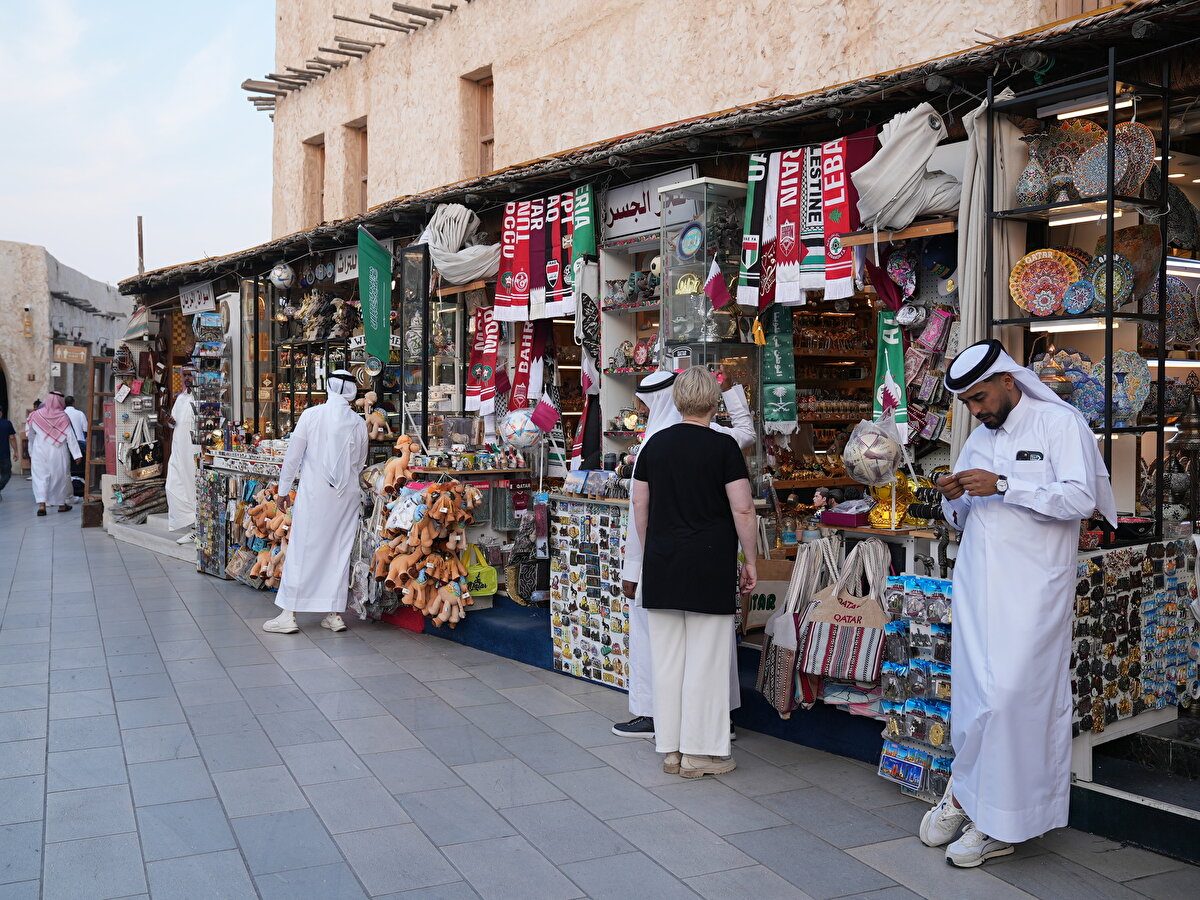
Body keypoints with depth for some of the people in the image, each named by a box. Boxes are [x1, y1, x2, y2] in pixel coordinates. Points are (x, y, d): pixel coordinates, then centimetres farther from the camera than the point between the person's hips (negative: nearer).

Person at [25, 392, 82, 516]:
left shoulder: (37, 415, -3)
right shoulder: (63, 417, -10)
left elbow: (30, 435, 7)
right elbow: (70, 437, -10)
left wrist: (31, 452, 22)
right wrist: (76, 454, -7)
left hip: (40, 451, 1)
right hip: (58, 451, -1)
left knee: (40, 477, 4)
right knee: (60, 476, 11)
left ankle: (41, 504, -11)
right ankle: (62, 504, 21)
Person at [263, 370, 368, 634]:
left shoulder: (312, 415, -6)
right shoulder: (359, 423, 2)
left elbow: (293, 454, -2)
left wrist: (283, 489, 7)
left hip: (315, 491, -3)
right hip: (347, 494, 3)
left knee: (302, 550, 2)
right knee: (340, 552, 9)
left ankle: (289, 615, 5)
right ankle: (335, 614, 13)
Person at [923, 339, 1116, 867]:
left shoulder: (1060, 424, -2)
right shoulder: (977, 441, 18)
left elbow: (1080, 498, -14)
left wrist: (1002, 486, -19)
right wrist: (954, 500, 2)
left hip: (1030, 590, -6)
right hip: (977, 586, 6)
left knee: (1010, 694, -10)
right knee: (974, 695, 3)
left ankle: (965, 795, 7)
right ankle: (990, 819, 13)